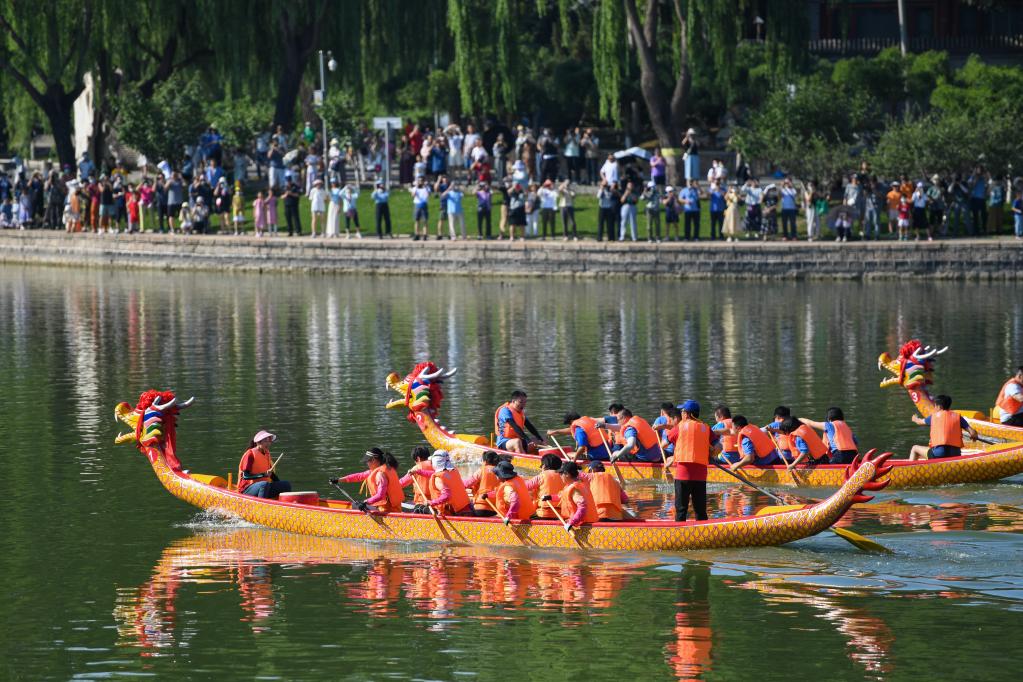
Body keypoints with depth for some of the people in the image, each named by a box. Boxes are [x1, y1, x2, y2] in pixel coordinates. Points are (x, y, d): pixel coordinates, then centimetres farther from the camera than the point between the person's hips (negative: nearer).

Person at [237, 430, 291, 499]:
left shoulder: (267, 454, 13)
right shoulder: (250, 454, -10)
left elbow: (271, 474, 21)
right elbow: (245, 476, -17)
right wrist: (263, 475, -25)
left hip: (263, 487, 7)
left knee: (286, 485, -5)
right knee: (265, 484, -37)